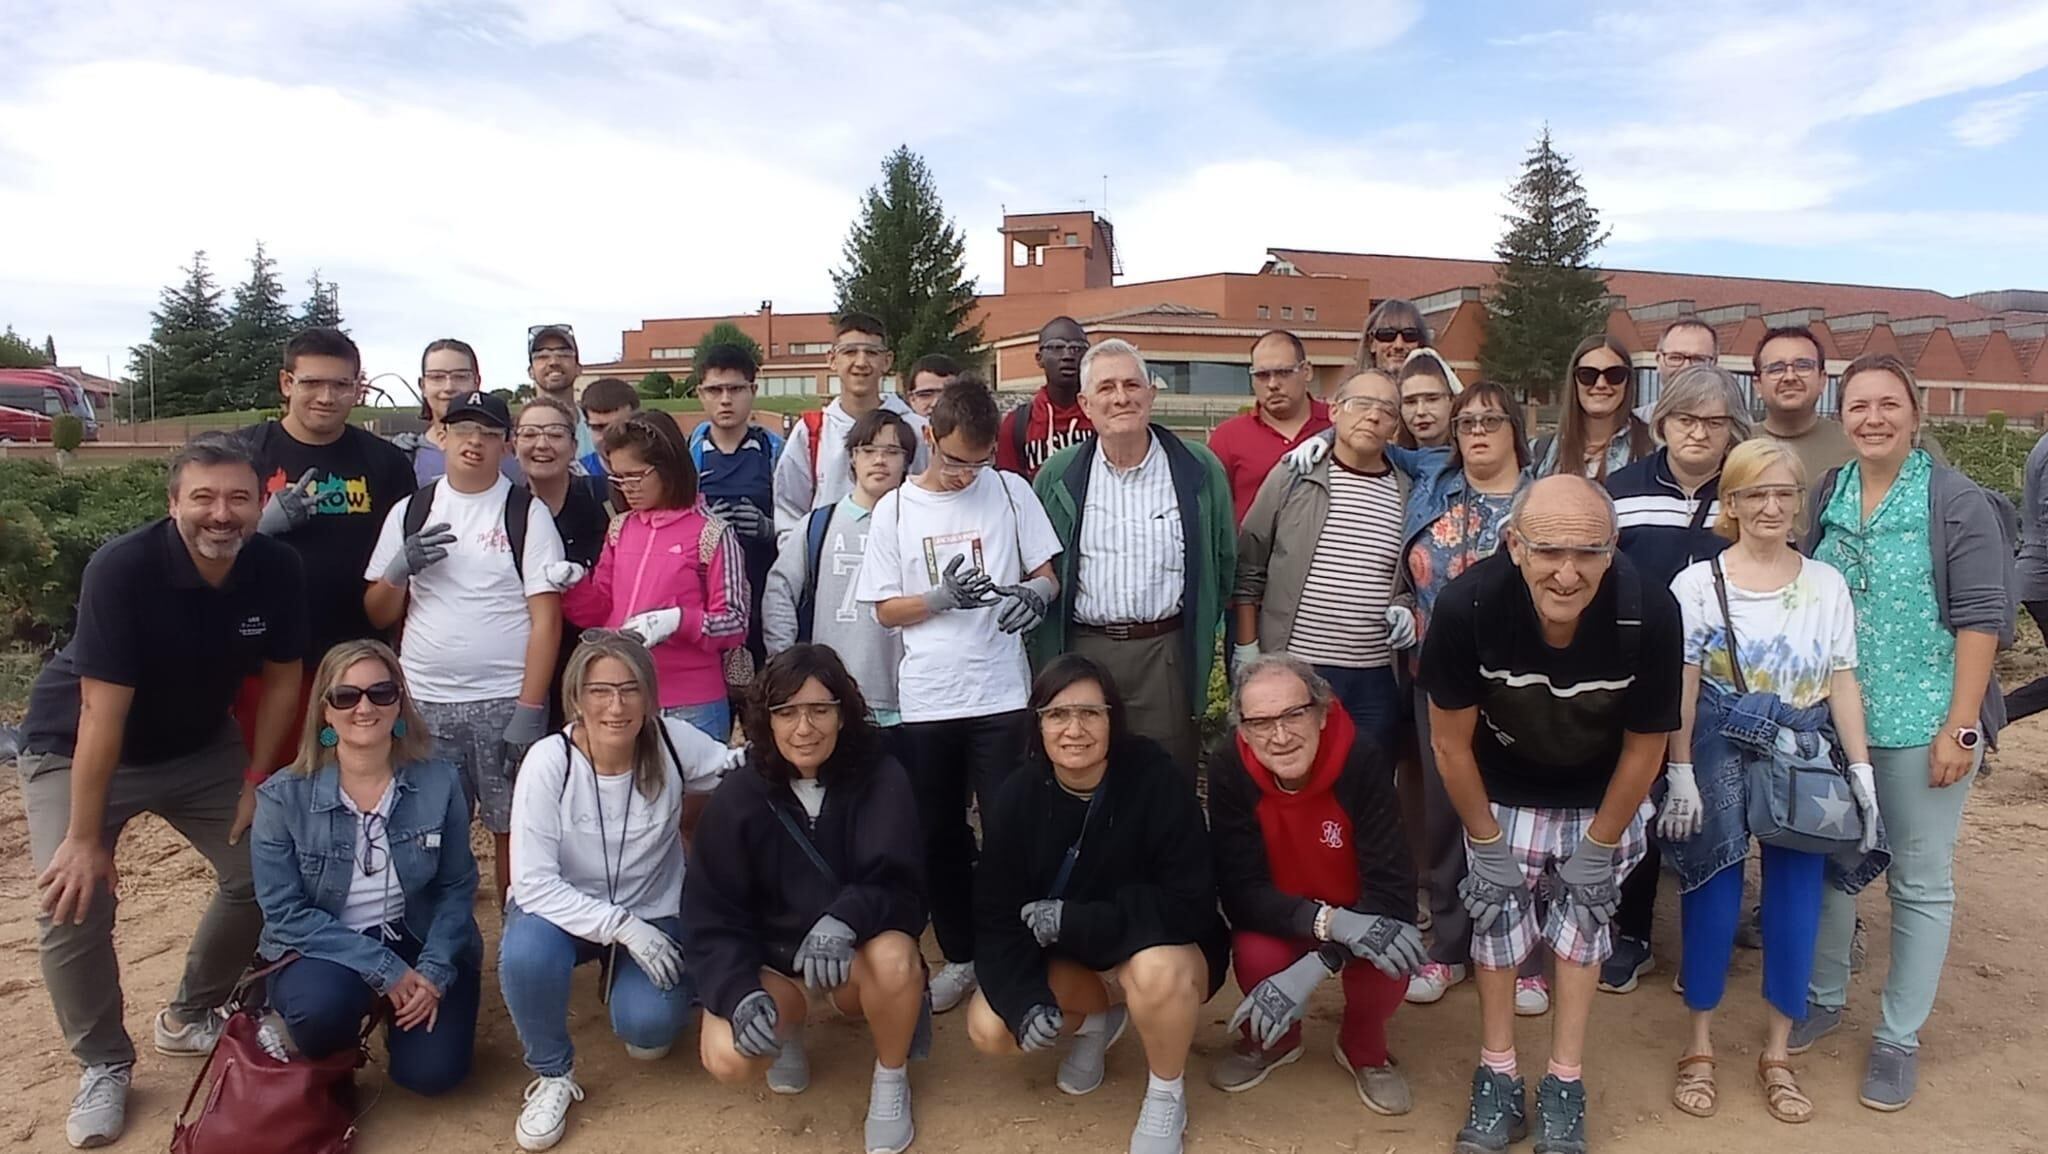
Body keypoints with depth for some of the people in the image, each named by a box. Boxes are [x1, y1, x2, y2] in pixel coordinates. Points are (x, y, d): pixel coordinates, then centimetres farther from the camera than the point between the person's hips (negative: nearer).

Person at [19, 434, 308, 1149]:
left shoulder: (277, 569, -18)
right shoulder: (122, 569, -31)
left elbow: (282, 679, -5)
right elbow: (104, 711, -29)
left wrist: (256, 781, -5)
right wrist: (86, 838, -25)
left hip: (199, 746, 4)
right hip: (76, 750, -4)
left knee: (262, 870, 0)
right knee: (73, 904, -16)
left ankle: (189, 1018, 24)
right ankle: (103, 1065, 8)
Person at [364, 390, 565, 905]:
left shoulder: (527, 513, -1)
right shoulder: (409, 511, 10)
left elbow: (546, 619, -6)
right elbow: (378, 615, 12)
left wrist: (529, 710, -13)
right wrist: (401, 568, -10)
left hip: (506, 703, -3)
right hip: (424, 703, 3)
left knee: (513, 831, 1)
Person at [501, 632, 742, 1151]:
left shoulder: (672, 741, -19)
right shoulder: (548, 761, -24)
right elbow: (533, 883, -23)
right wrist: (622, 927, -30)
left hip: (651, 912, 1)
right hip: (564, 909, -1)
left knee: (649, 1025, -21)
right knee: (526, 953, -34)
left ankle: (625, 987, 18)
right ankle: (552, 1073, -4)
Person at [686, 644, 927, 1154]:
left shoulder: (881, 780, -15)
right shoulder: (738, 799, -11)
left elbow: (898, 886, -21)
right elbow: (710, 918, -11)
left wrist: (844, 919, -42)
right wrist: (739, 992, -29)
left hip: (855, 956, -1)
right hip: (770, 957, 1)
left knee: (895, 957, -35)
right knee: (727, 1059, -26)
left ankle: (891, 1081, -4)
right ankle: (790, 1020, 11)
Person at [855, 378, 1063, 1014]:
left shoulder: (1010, 492, 2)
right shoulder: (894, 510, 2)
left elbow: (1049, 577, 6)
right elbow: (885, 609, 4)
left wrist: (1033, 594, -17)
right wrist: (941, 597, -15)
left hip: (1001, 693, -1)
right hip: (926, 698, 1)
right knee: (939, 833, 11)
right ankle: (960, 955, 28)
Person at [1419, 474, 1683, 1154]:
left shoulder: (1650, 616, -33)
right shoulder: (1468, 606, -35)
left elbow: (1643, 748, -14)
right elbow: (1450, 741, -18)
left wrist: (1599, 847, -6)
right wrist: (1486, 841, -10)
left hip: (1601, 798, 0)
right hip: (1502, 792, 0)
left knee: (1584, 914, 4)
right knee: (1496, 912, 3)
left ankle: (1564, 1088, 21)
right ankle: (1496, 1082, 19)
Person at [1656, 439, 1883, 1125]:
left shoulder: (1827, 585, 6)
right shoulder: (1699, 583, -3)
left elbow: (1842, 683, 7)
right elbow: (1681, 688, -5)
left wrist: (1861, 768, 1)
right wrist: (1680, 773, -10)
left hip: (1804, 757, 3)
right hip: (1720, 752, -3)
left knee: (1796, 898, 3)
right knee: (1715, 894, 0)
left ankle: (1777, 1054, 20)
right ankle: (1699, 1048, 15)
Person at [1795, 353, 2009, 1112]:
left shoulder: (1957, 502, -8)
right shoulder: (1826, 498, 5)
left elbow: (1981, 617, -10)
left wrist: (1959, 726, -15)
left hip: (1922, 722, -4)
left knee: (1920, 880, 7)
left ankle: (1899, 1037, 21)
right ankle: (1823, 996, 33)